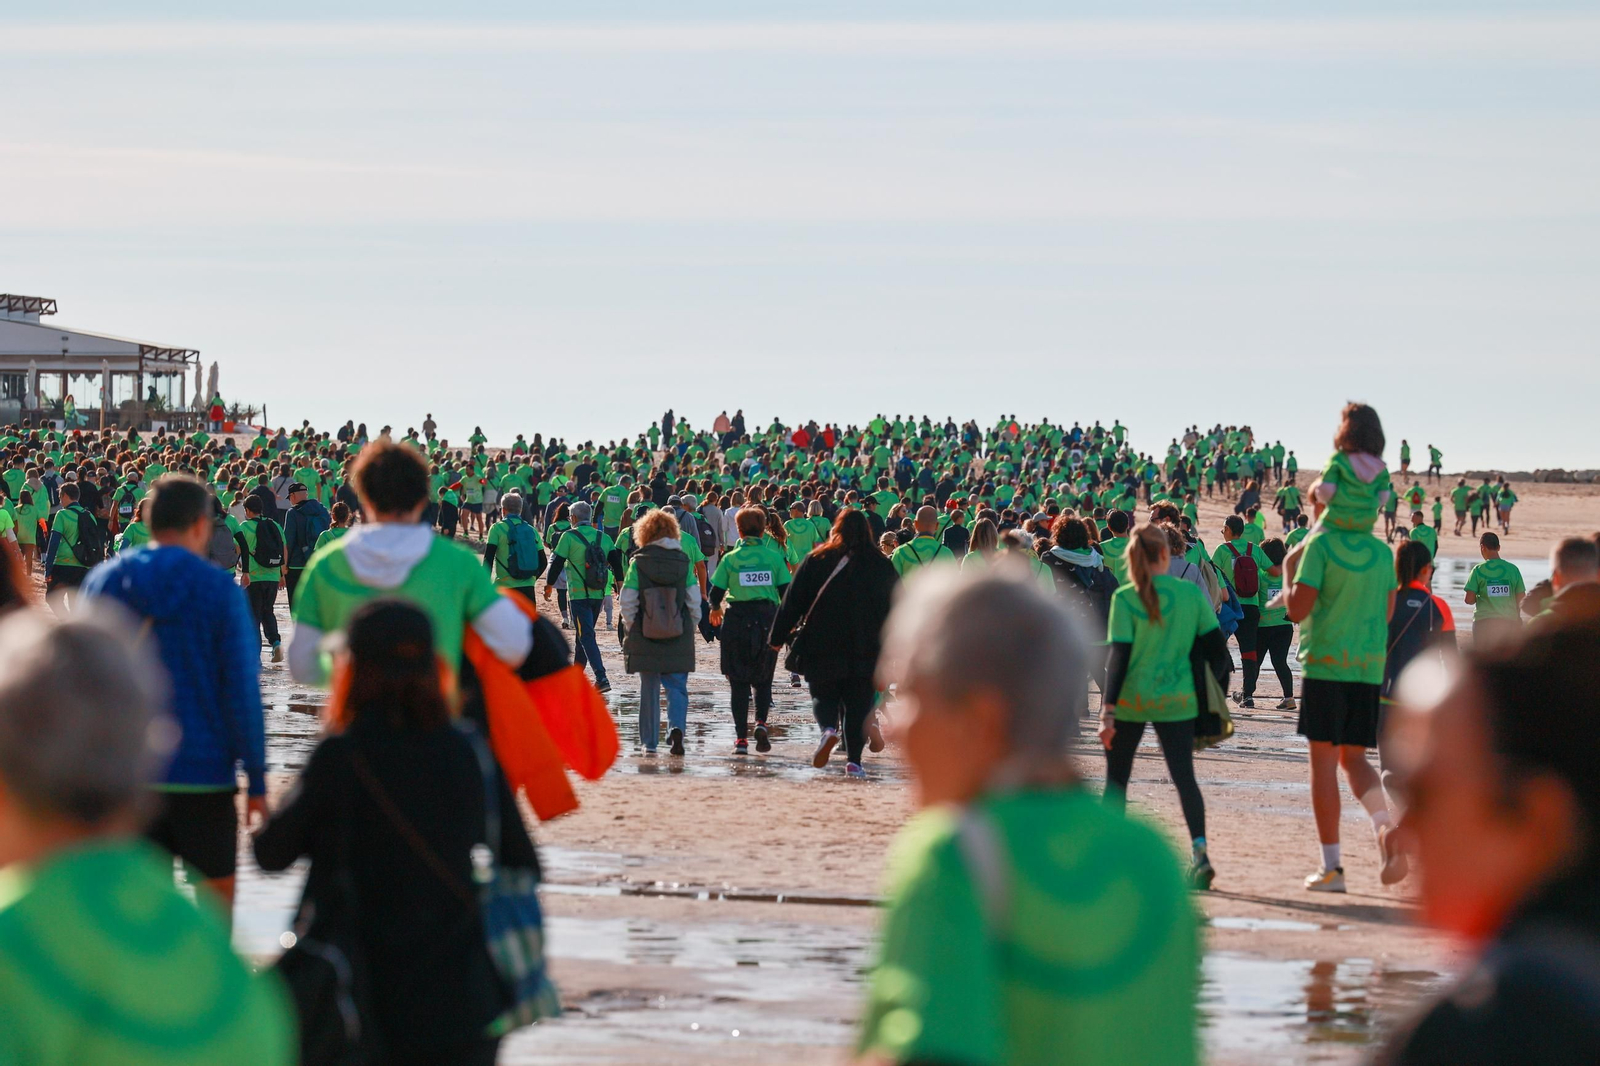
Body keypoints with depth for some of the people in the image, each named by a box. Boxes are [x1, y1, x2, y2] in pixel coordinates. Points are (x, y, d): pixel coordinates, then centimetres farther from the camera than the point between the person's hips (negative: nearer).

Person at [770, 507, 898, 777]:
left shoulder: (816, 560, -1)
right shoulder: (881, 565, 3)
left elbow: (793, 601, 1)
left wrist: (778, 637, 9)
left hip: (822, 645, -1)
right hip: (867, 649, 1)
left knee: (823, 696, 11)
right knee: (859, 701, 7)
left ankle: (829, 730, -20)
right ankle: (854, 759, 0)